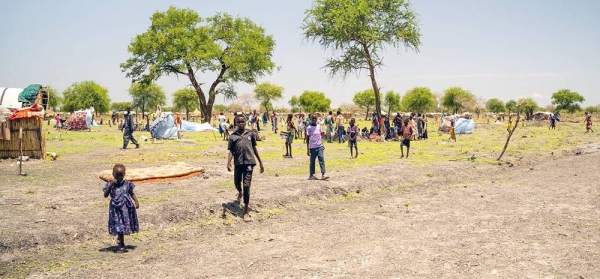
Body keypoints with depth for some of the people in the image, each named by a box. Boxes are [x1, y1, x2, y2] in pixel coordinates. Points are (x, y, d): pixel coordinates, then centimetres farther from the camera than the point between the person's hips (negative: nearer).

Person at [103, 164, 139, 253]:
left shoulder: (127, 184, 2)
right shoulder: (110, 184, -4)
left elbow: (132, 194, 10)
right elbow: (105, 195, -14)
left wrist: (136, 201, -4)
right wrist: (110, 185, -24)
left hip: (126, 208, 3)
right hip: (116, 209, -2)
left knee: (124, 227, 13)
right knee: (118, 228, 0)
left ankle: (121, 245, 29)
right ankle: (120, 245, 8)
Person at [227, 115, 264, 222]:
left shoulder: (251, 133, 9)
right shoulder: (233, 136, 7)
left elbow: (254, 148, 16)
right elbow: (231, 151, 3)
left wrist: (260, 162, 16)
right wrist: (229, 162, -16)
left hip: (249, 162, -2)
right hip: (238, 163, 2)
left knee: (246, 185, -8)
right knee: (237, 183, 19)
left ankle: (246, 211, -3)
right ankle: (240, 192, 58)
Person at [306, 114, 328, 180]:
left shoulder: (319, 127, 10)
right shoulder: (309, 128, -4)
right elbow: (307, 139, -4)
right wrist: (308, 149, -8)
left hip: (319, 147, 3)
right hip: (312, 147, -3)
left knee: (321, 160, -8)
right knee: (312, 161, 5)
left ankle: (323, 175, -13)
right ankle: (311, 175, 17)